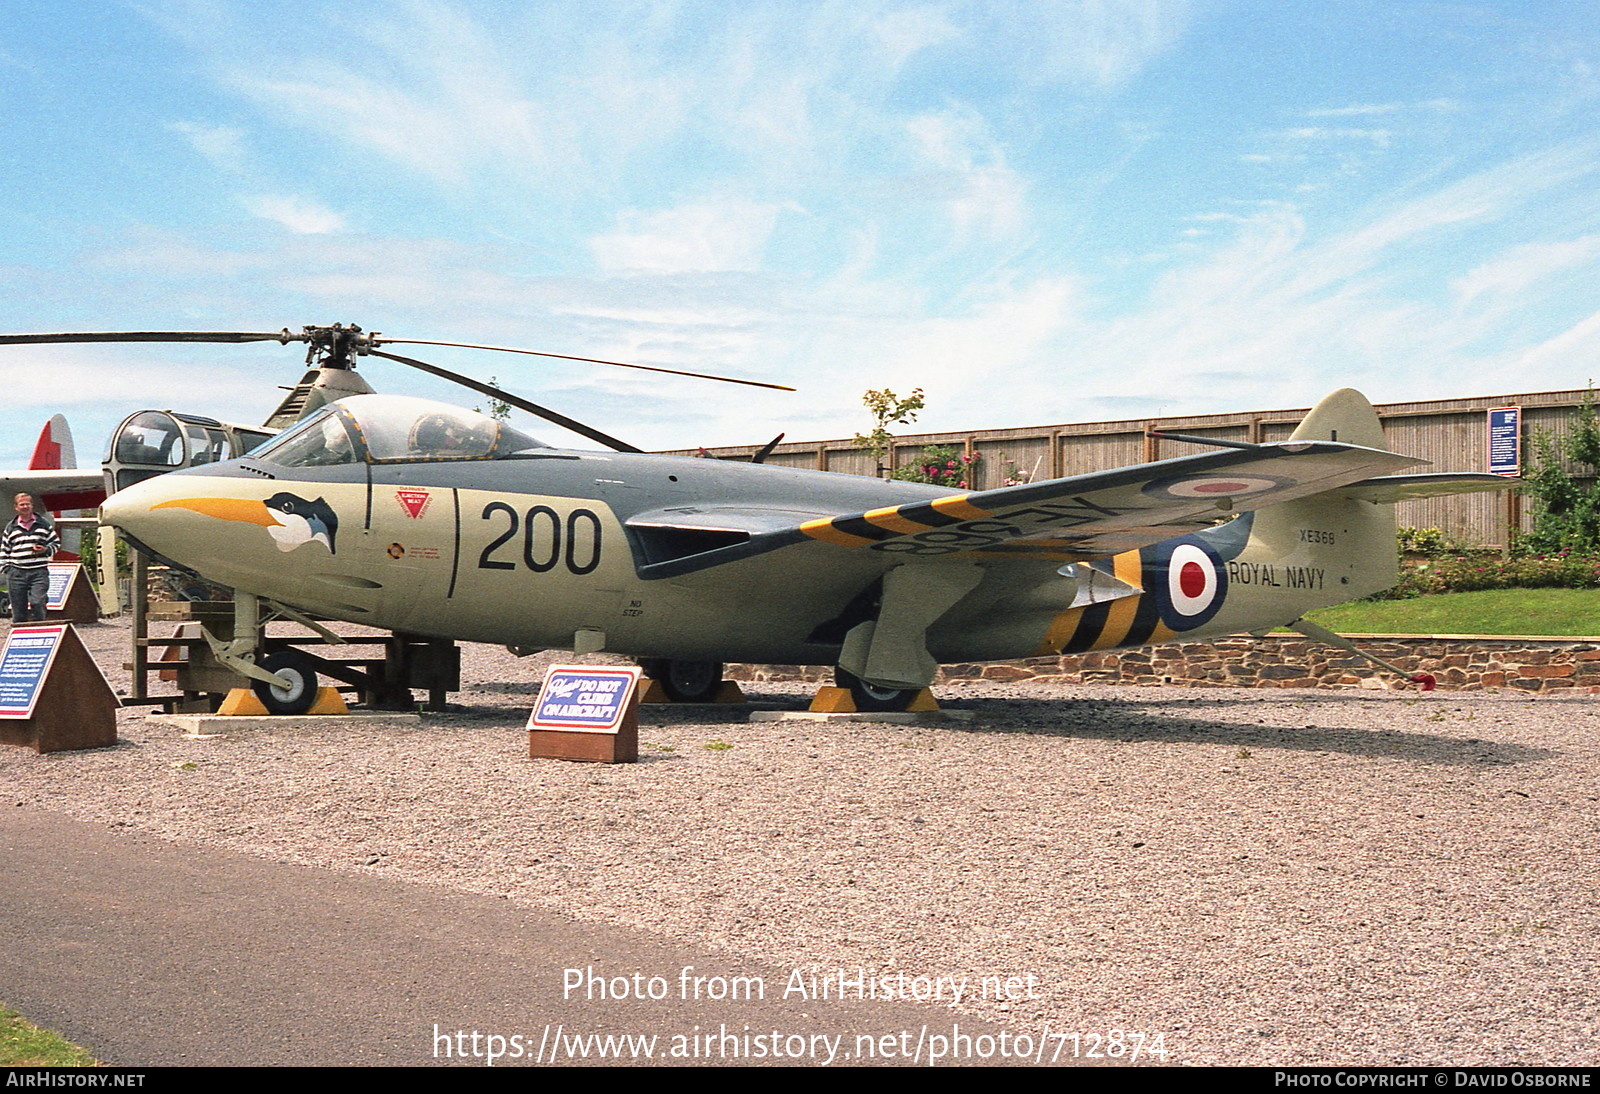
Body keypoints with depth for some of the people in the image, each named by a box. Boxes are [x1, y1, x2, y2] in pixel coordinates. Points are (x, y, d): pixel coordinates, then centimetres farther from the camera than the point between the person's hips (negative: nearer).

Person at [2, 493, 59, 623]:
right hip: (17, 573, 2)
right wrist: (7, 568, 7)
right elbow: (4, 550, 18)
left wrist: (46, 550, -5)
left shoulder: (44, 524, 11)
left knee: (37, 603, -17)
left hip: (39, 572, -2)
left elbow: (56, 543, 15)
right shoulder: (11, 527, 14)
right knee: (18, 608, 1)